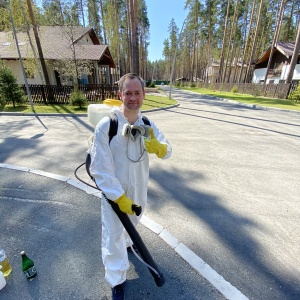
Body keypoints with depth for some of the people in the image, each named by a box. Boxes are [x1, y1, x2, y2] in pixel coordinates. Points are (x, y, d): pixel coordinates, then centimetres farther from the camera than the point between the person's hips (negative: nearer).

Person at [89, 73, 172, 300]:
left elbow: (168, 152, -7)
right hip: (113, 192, -5)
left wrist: (160, 147, -31)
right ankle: (117, 282, 38)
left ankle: (127, 242, 66)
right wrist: (119, 197, -21)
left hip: (139, 189, 5)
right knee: (113, 236, 9)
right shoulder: (106, 125, -23)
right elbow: (100, 168, -22)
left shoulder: (147, 124, -6)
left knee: (132, 224, 31)